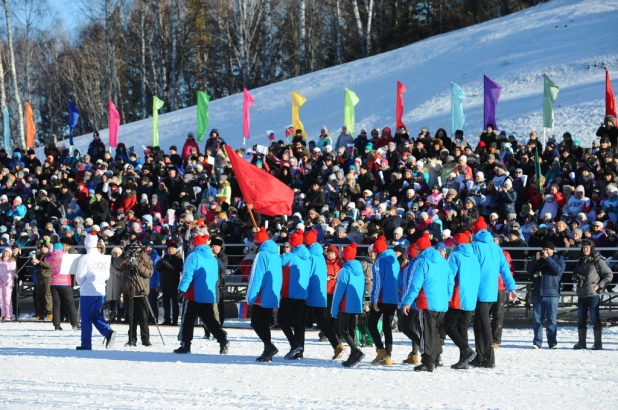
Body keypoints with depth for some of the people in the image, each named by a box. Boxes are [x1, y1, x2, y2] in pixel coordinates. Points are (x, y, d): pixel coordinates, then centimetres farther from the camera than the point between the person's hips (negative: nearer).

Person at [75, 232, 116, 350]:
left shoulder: (85, 258, -12)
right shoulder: (103, 258, 5)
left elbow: (79, 276, -10)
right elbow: (107, 275, 11)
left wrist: (80, 283, 10)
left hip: (87, 292, -6)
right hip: (101, 291, 6)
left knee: (86, 318, 2)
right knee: (95, 316, 15)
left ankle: (86, 344, 4)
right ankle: (108, 332, -6)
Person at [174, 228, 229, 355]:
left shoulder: (194, 256, -13)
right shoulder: (212, 258, 10)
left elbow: (188, 274, -20)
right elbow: (215, 277, 18)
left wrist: (182, 289, -21)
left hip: (194, 295, -6)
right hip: (209, 296, 6)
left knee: (188, 320, 4)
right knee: (209, 319, 10)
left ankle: (185, 345, 6)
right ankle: (223, 340, -7)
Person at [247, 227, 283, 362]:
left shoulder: (262, 255, -13)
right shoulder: (275, 254, 14)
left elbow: (256, 277, -17)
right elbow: (279, 276, 18)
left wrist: (250, 296, -15)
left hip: (262, 297, -8)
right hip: (273, 297, 8)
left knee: (256, 323, -4)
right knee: (264, 324, 14)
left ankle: (269, 347, -17)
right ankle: (268, 352, 12)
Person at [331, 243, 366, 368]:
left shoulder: (344, 271, -12)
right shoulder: (359, 271, 8)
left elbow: (339, 291, -12)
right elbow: (362, 290, 13)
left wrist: (334, 309, -8)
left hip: (346, 306, -7)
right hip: (357, 306, 7)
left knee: (343, 330, -2)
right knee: (352, 331, 11)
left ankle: (357, 352, -20)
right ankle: (353, 358, 9)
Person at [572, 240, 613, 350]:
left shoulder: (597, 261, -5)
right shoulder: (581, 261, 15)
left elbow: (609, 275, -4)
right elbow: (575, 273, 28)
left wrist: (599, 285, -11)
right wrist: (576, 277, 5)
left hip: (593, 294, -7)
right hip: (581, 294, 7)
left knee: (595, 319, -5)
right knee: (581, 319, 9)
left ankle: (598, 343, -1)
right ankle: (581, 342, 17)